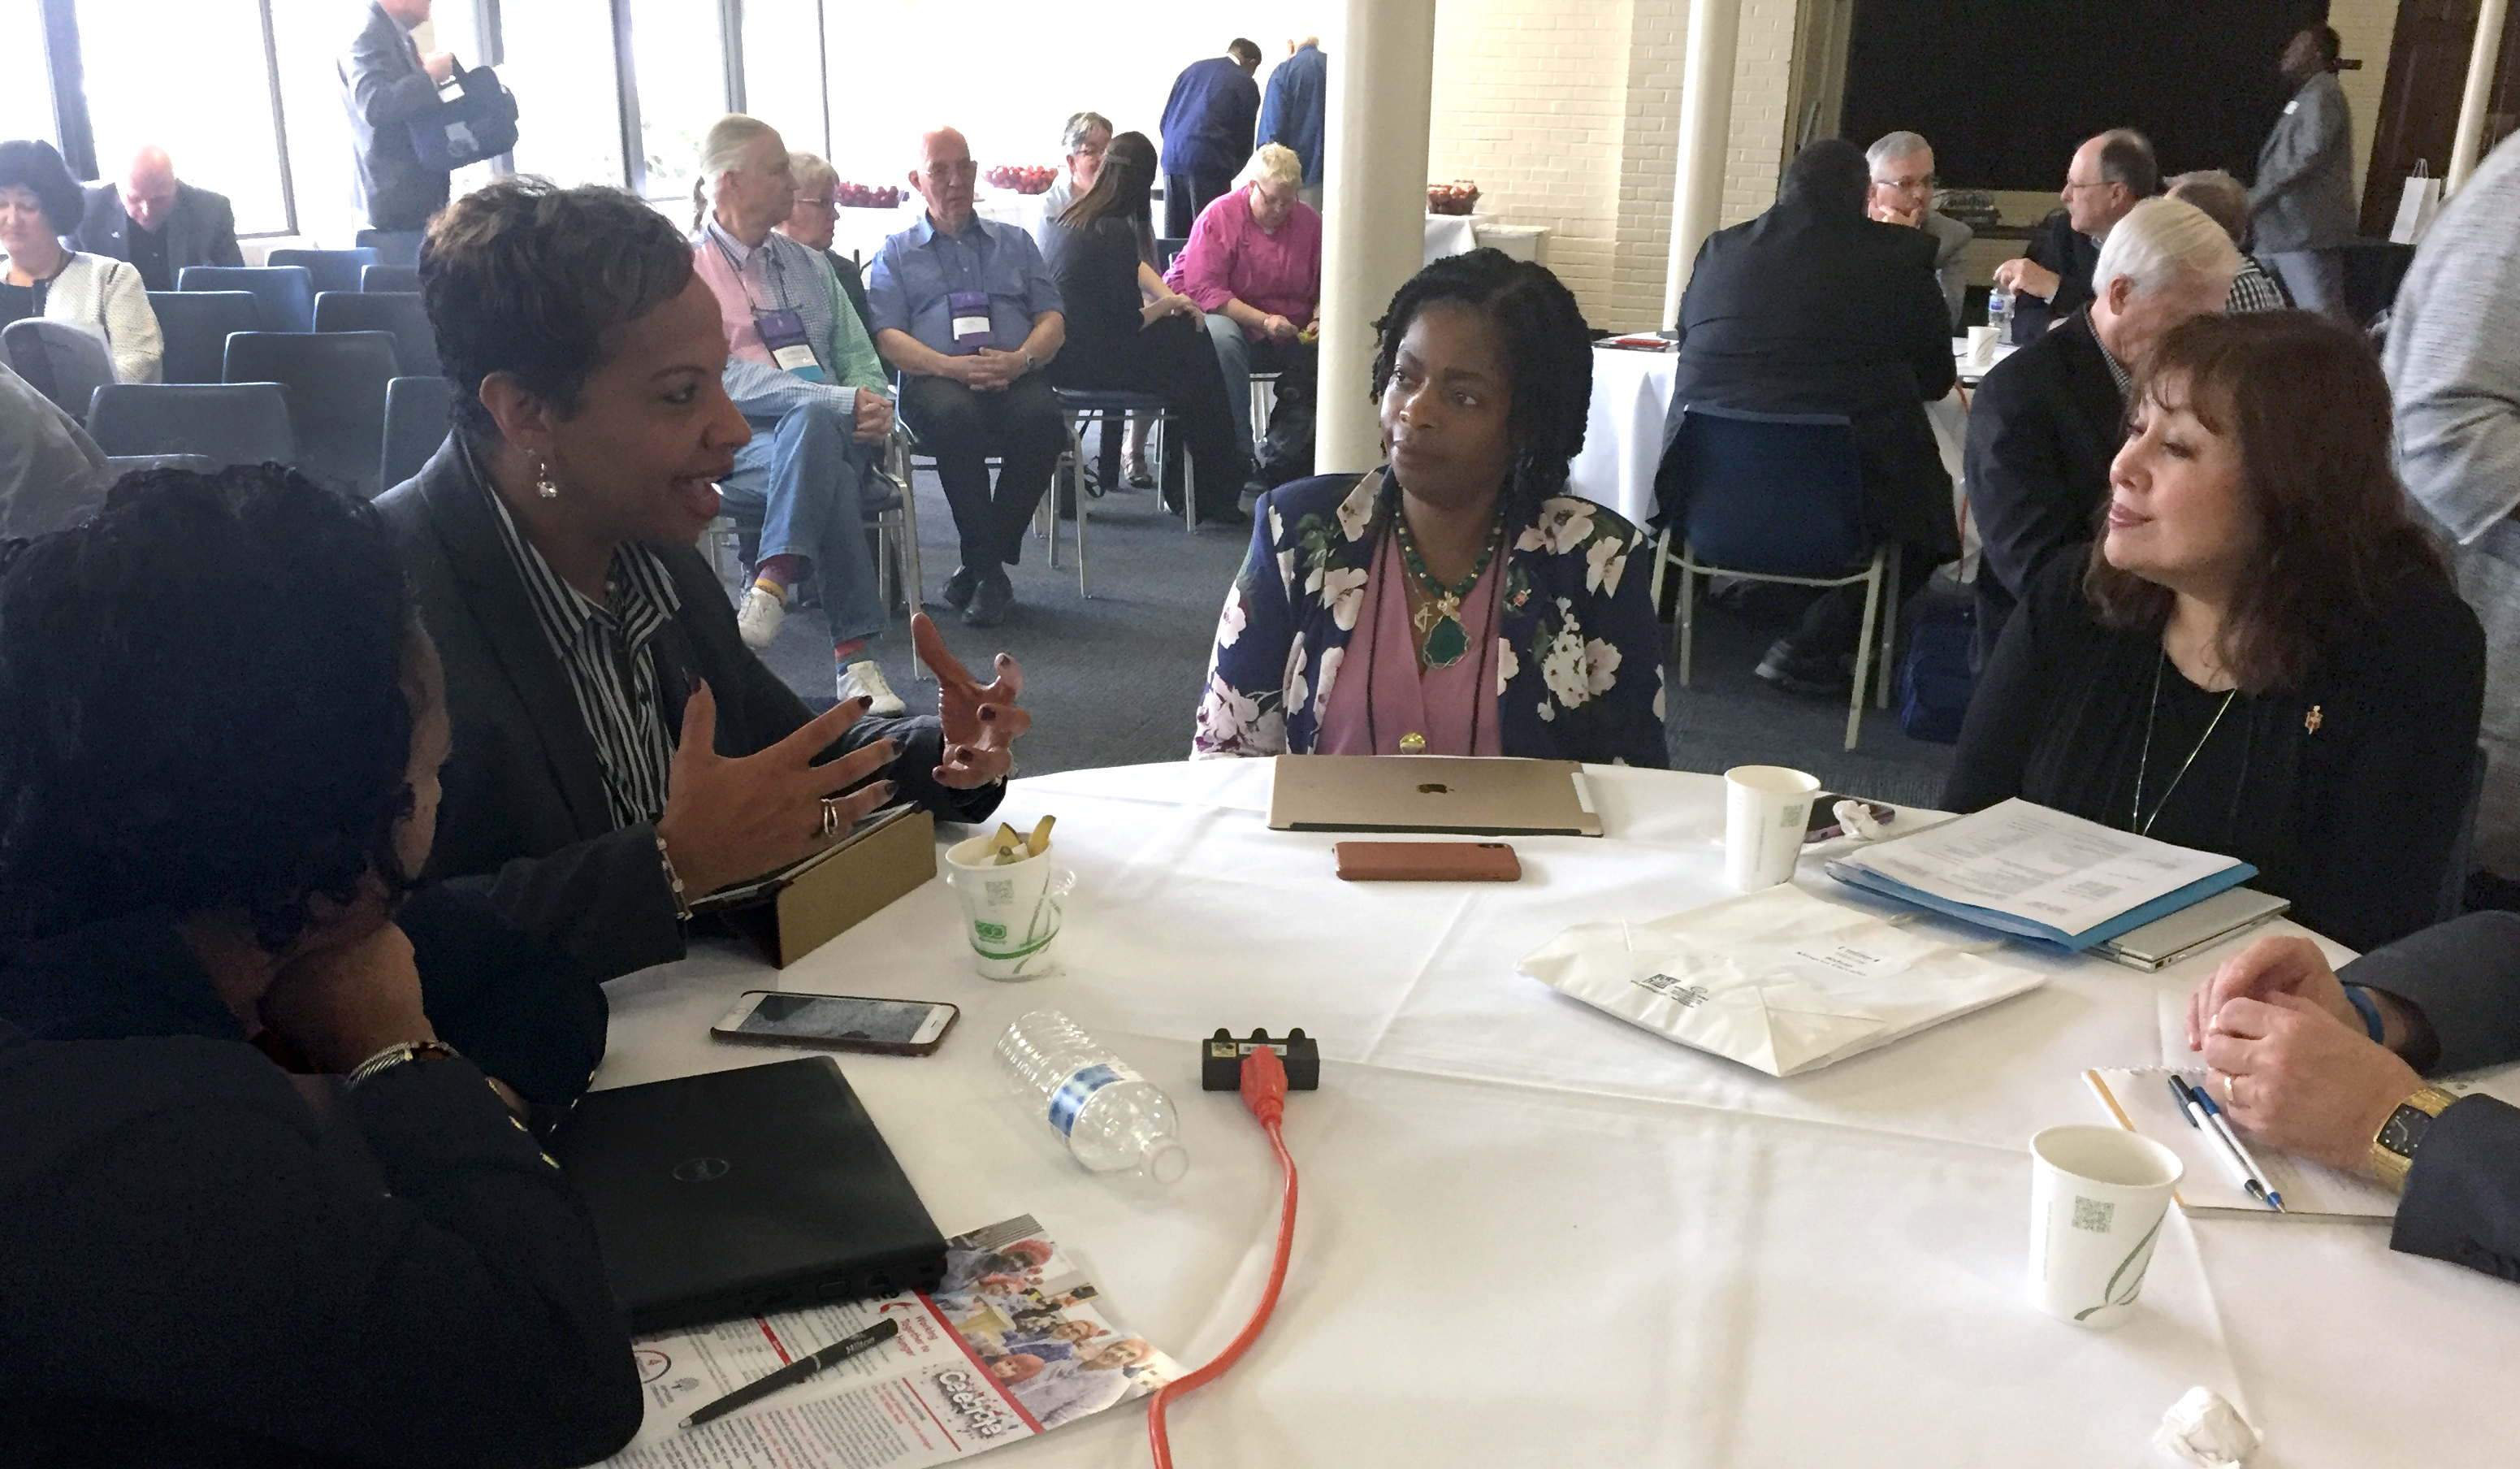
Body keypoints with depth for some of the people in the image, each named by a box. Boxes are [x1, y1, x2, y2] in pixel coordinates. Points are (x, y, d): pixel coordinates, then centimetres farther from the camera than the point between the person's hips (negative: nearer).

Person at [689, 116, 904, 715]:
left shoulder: (807, 266, 23)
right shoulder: (687, 270, 4)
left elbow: (858, 357, 18)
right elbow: (726, 380, -10)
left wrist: (874, 406, -8)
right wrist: (845, 402, -20)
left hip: (837, 434, 4)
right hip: (738, 448, -3)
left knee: (810, 424, -34)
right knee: (828, 463, -36)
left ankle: (773, 584, -42)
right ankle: (855, 654, -38)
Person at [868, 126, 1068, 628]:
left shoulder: (1015, 243, 27)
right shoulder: (896, 254, 21)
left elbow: (1052, 318, 16)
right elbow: (887, 337, 6)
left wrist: (1022, 359, -8)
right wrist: (950, 366, -14)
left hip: (1015, 378, 2)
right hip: (936, 380, -1)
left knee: (1043, 417, -35)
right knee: (953, 416, -38)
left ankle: (982, 564, -21)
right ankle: (990, 569, -26)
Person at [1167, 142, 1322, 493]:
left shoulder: (1310, 221, 5)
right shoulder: (1219, 217, -7)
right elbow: (1202, 290, -15)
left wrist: (1319, 320, -10)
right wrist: (1263, 320, -23)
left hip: (1291, 334, 4)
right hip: (1231, 319, -4)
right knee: (1222, 338, -38)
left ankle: (1279, 461, -14)